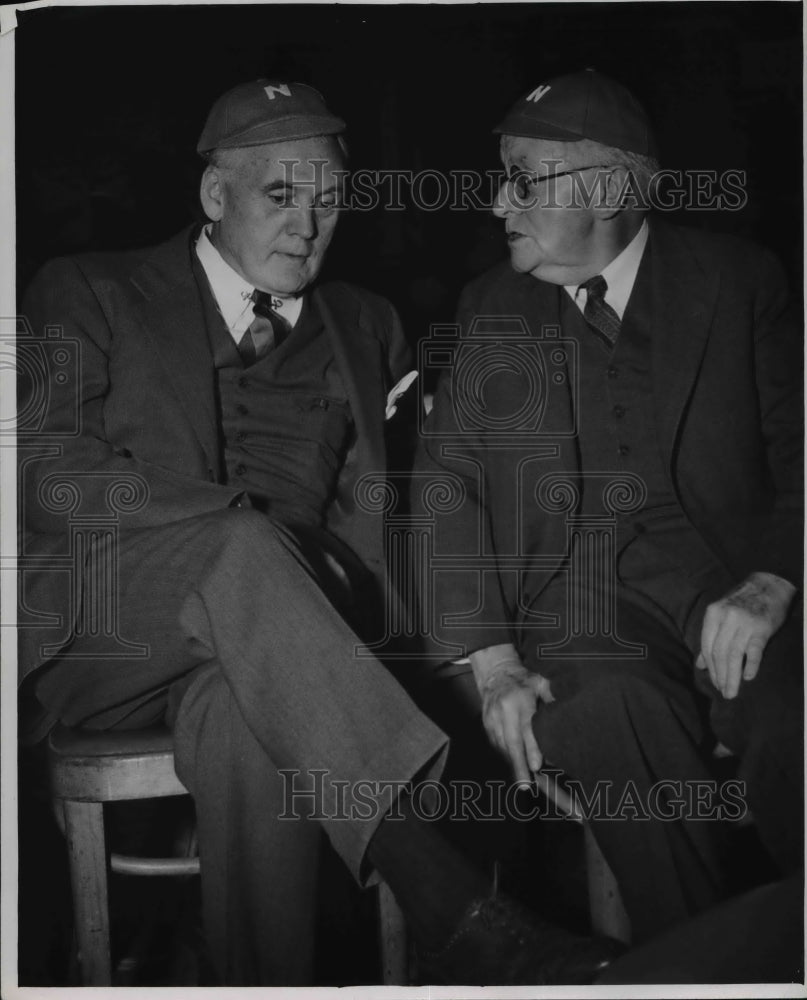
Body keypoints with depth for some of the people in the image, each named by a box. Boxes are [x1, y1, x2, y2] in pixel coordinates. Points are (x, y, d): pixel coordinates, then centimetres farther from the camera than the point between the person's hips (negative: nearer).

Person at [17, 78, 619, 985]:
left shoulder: (364, 327, 21)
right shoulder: (87, 295, 10)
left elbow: (375, 510, 15)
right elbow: (48, 473, -5)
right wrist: (240, 521, -15)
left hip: (259, 624, 2)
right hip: (106, 630, -2)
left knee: (248, 718, -35)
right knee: (245, 548, -36)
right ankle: (444, 903, -43)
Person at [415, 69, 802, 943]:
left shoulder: (737, 280, 10)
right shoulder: (489, 309, 15)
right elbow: (447, 483, 6)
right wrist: (488, 658, -9)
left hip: (729, 585, 0)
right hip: (571, 599, 1)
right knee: (615, 716, -32)